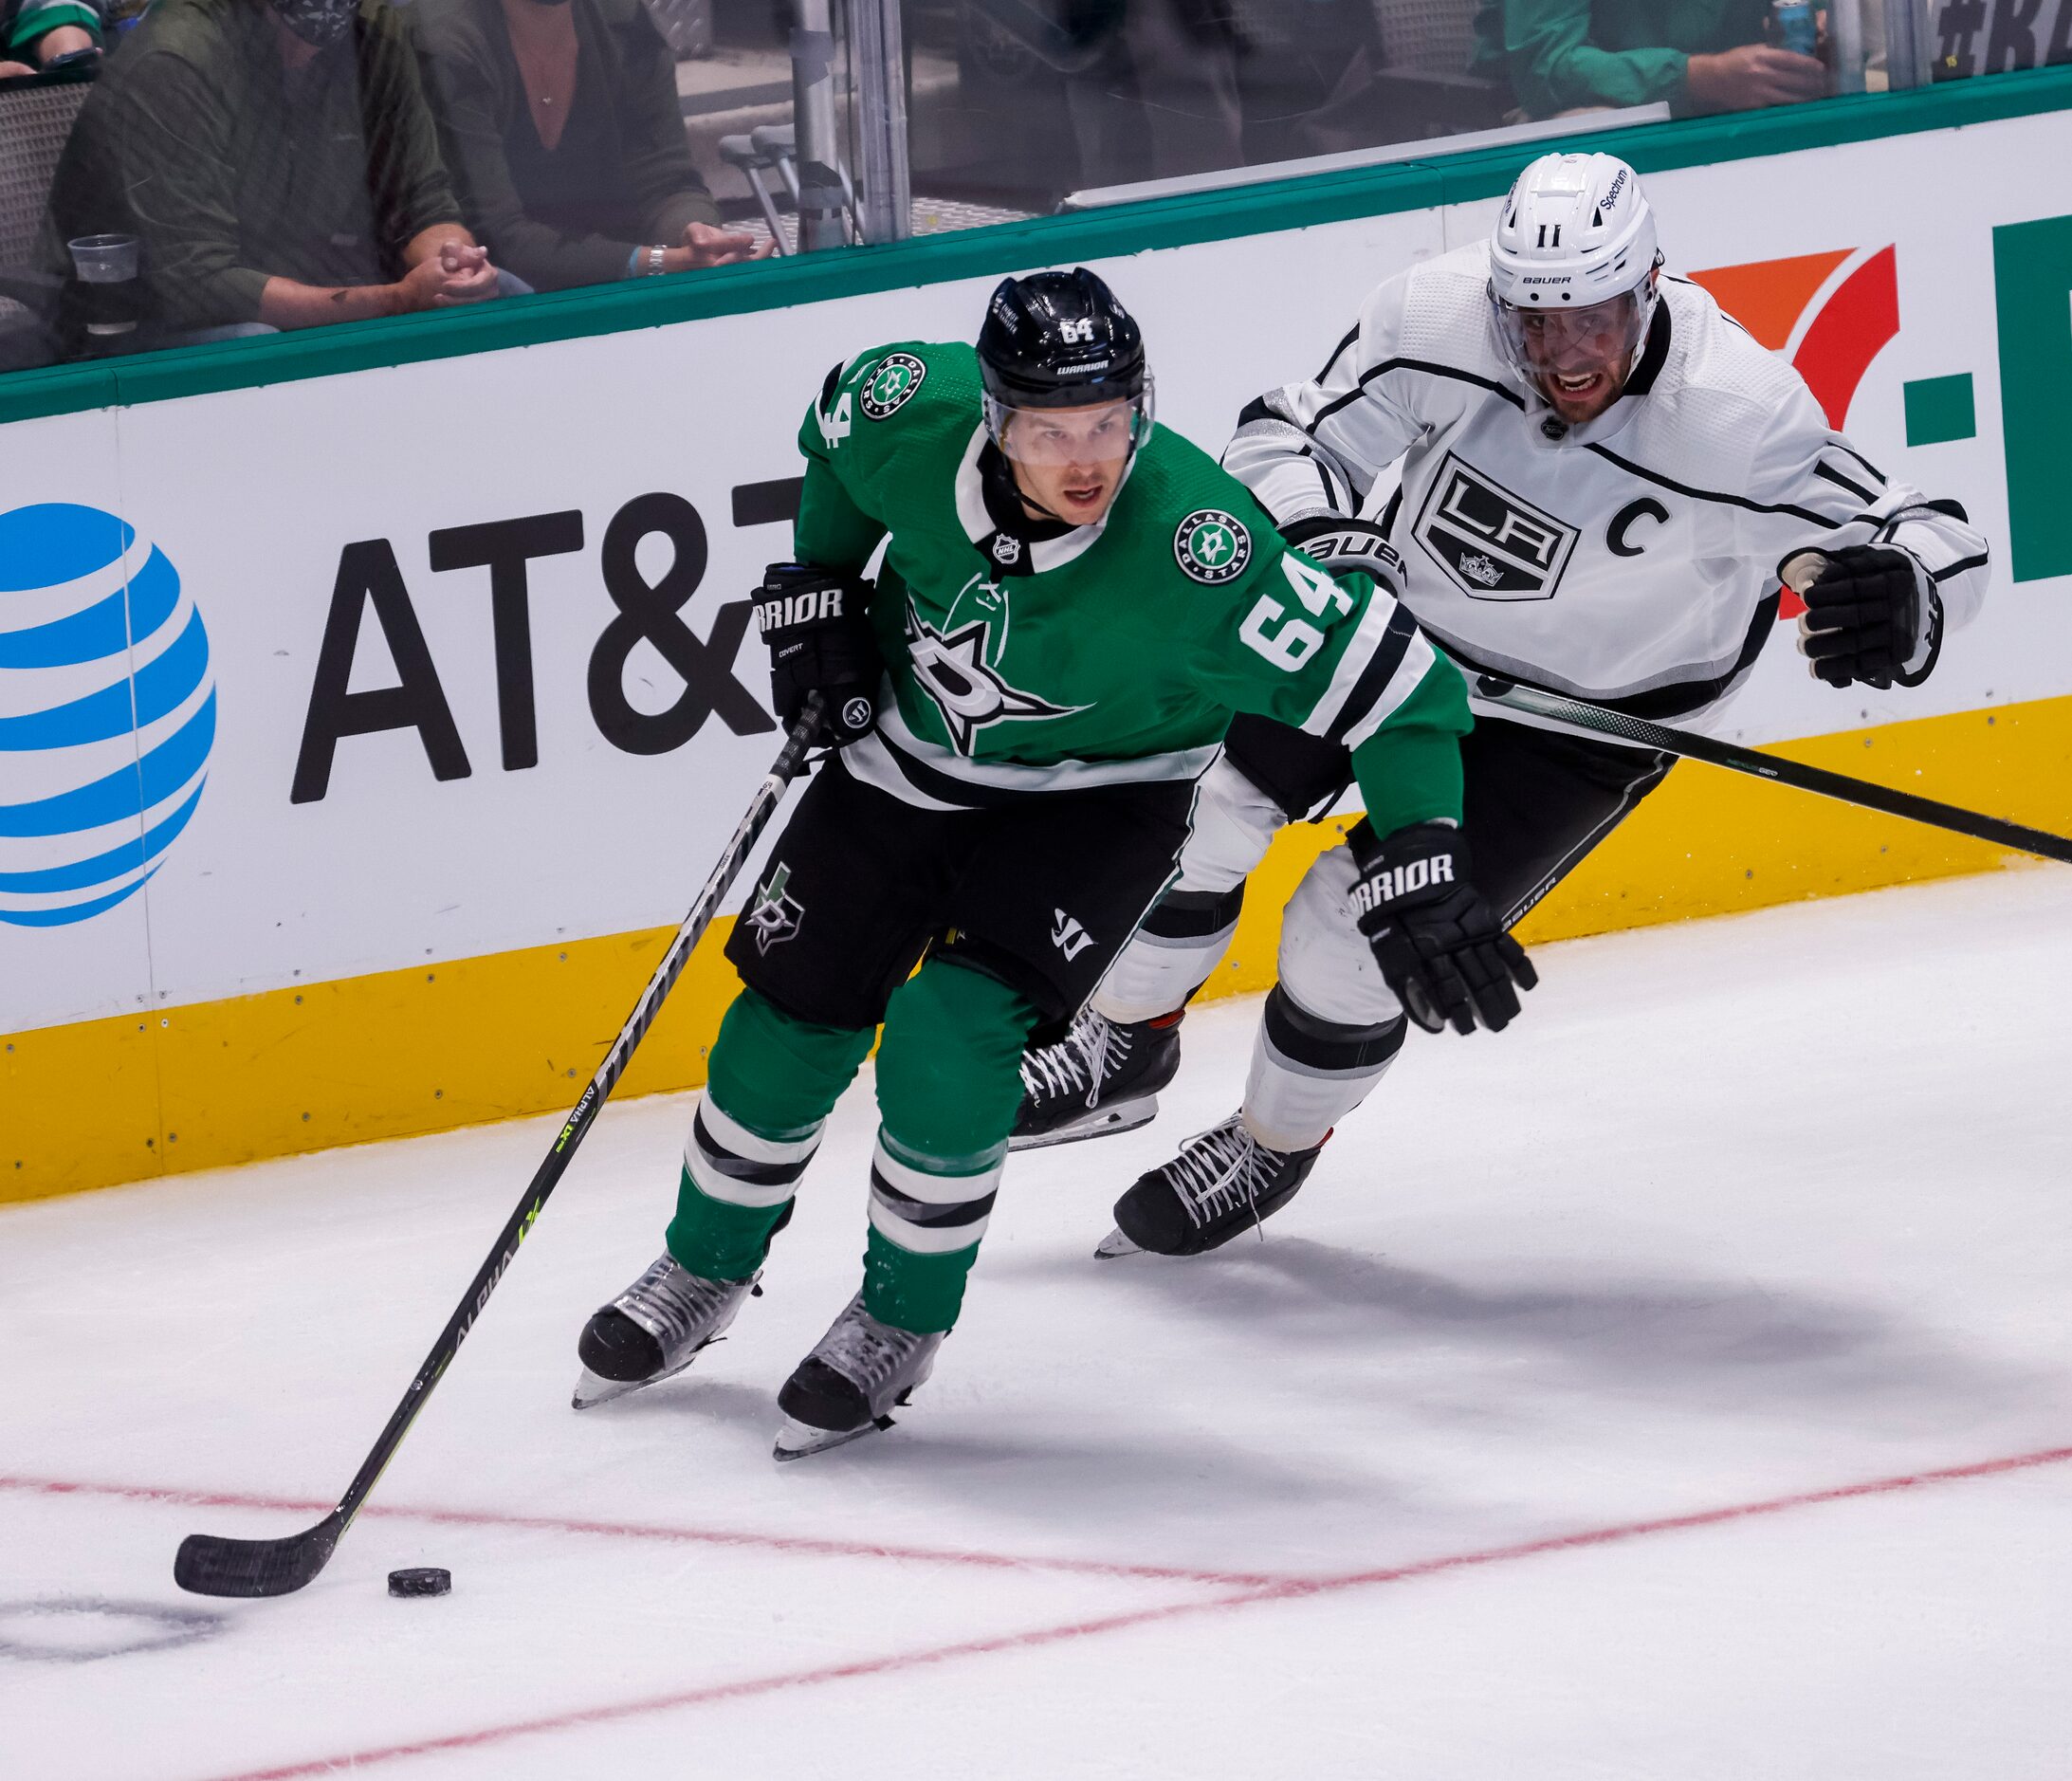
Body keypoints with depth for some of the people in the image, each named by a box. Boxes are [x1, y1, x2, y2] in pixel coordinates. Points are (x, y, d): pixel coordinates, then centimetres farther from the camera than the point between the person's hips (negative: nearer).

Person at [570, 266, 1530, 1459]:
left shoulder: (1198, 548, -38)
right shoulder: (912, 412, -26)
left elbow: (1390, 679, -32)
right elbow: (835, 429, 1)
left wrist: (1426, 868, -38)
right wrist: (816, 582, 0)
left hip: (1095, 798, -4)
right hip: (909, 753, 4)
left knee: (951, 1039, -21)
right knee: (791, 1022, 6)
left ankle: (905, 1322, 4)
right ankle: (707, 1272, 34)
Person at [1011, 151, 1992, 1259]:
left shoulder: (1739, 417, -34)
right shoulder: (1433, 320, -27)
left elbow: (1931, 541, -28)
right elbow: (1286, 437, -11)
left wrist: (1894, 598, -51)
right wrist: (1317, 540, -32)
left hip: (1581, 712, -3)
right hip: (1401, 618, 3)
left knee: (1355, 930, -10)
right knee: (1199, 789, -4)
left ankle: (1276, 1146, 21)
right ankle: (1127, 1049, 25)